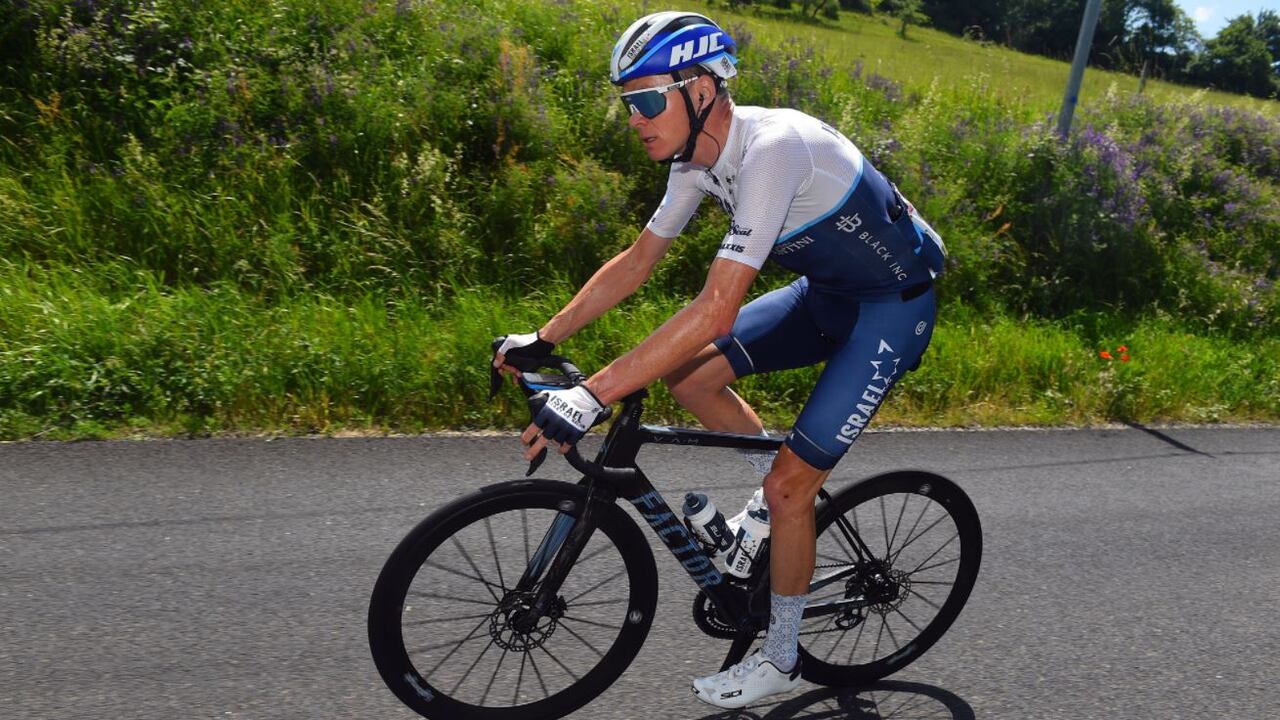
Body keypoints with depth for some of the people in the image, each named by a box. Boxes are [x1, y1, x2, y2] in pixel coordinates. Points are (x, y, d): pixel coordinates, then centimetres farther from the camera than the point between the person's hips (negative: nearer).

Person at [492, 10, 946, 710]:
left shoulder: (771, 148, -33)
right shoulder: (699, 156, -6)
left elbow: (717, 309, -39)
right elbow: (636, 260, 1)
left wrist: (590, 396, -41)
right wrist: (543, 339, -2)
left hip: (893, 306, -8)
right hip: (828, 291, 8)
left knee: (788, 488, -9)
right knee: (686, 374, -4)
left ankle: (780, 659, 15)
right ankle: (780, 484, 19)